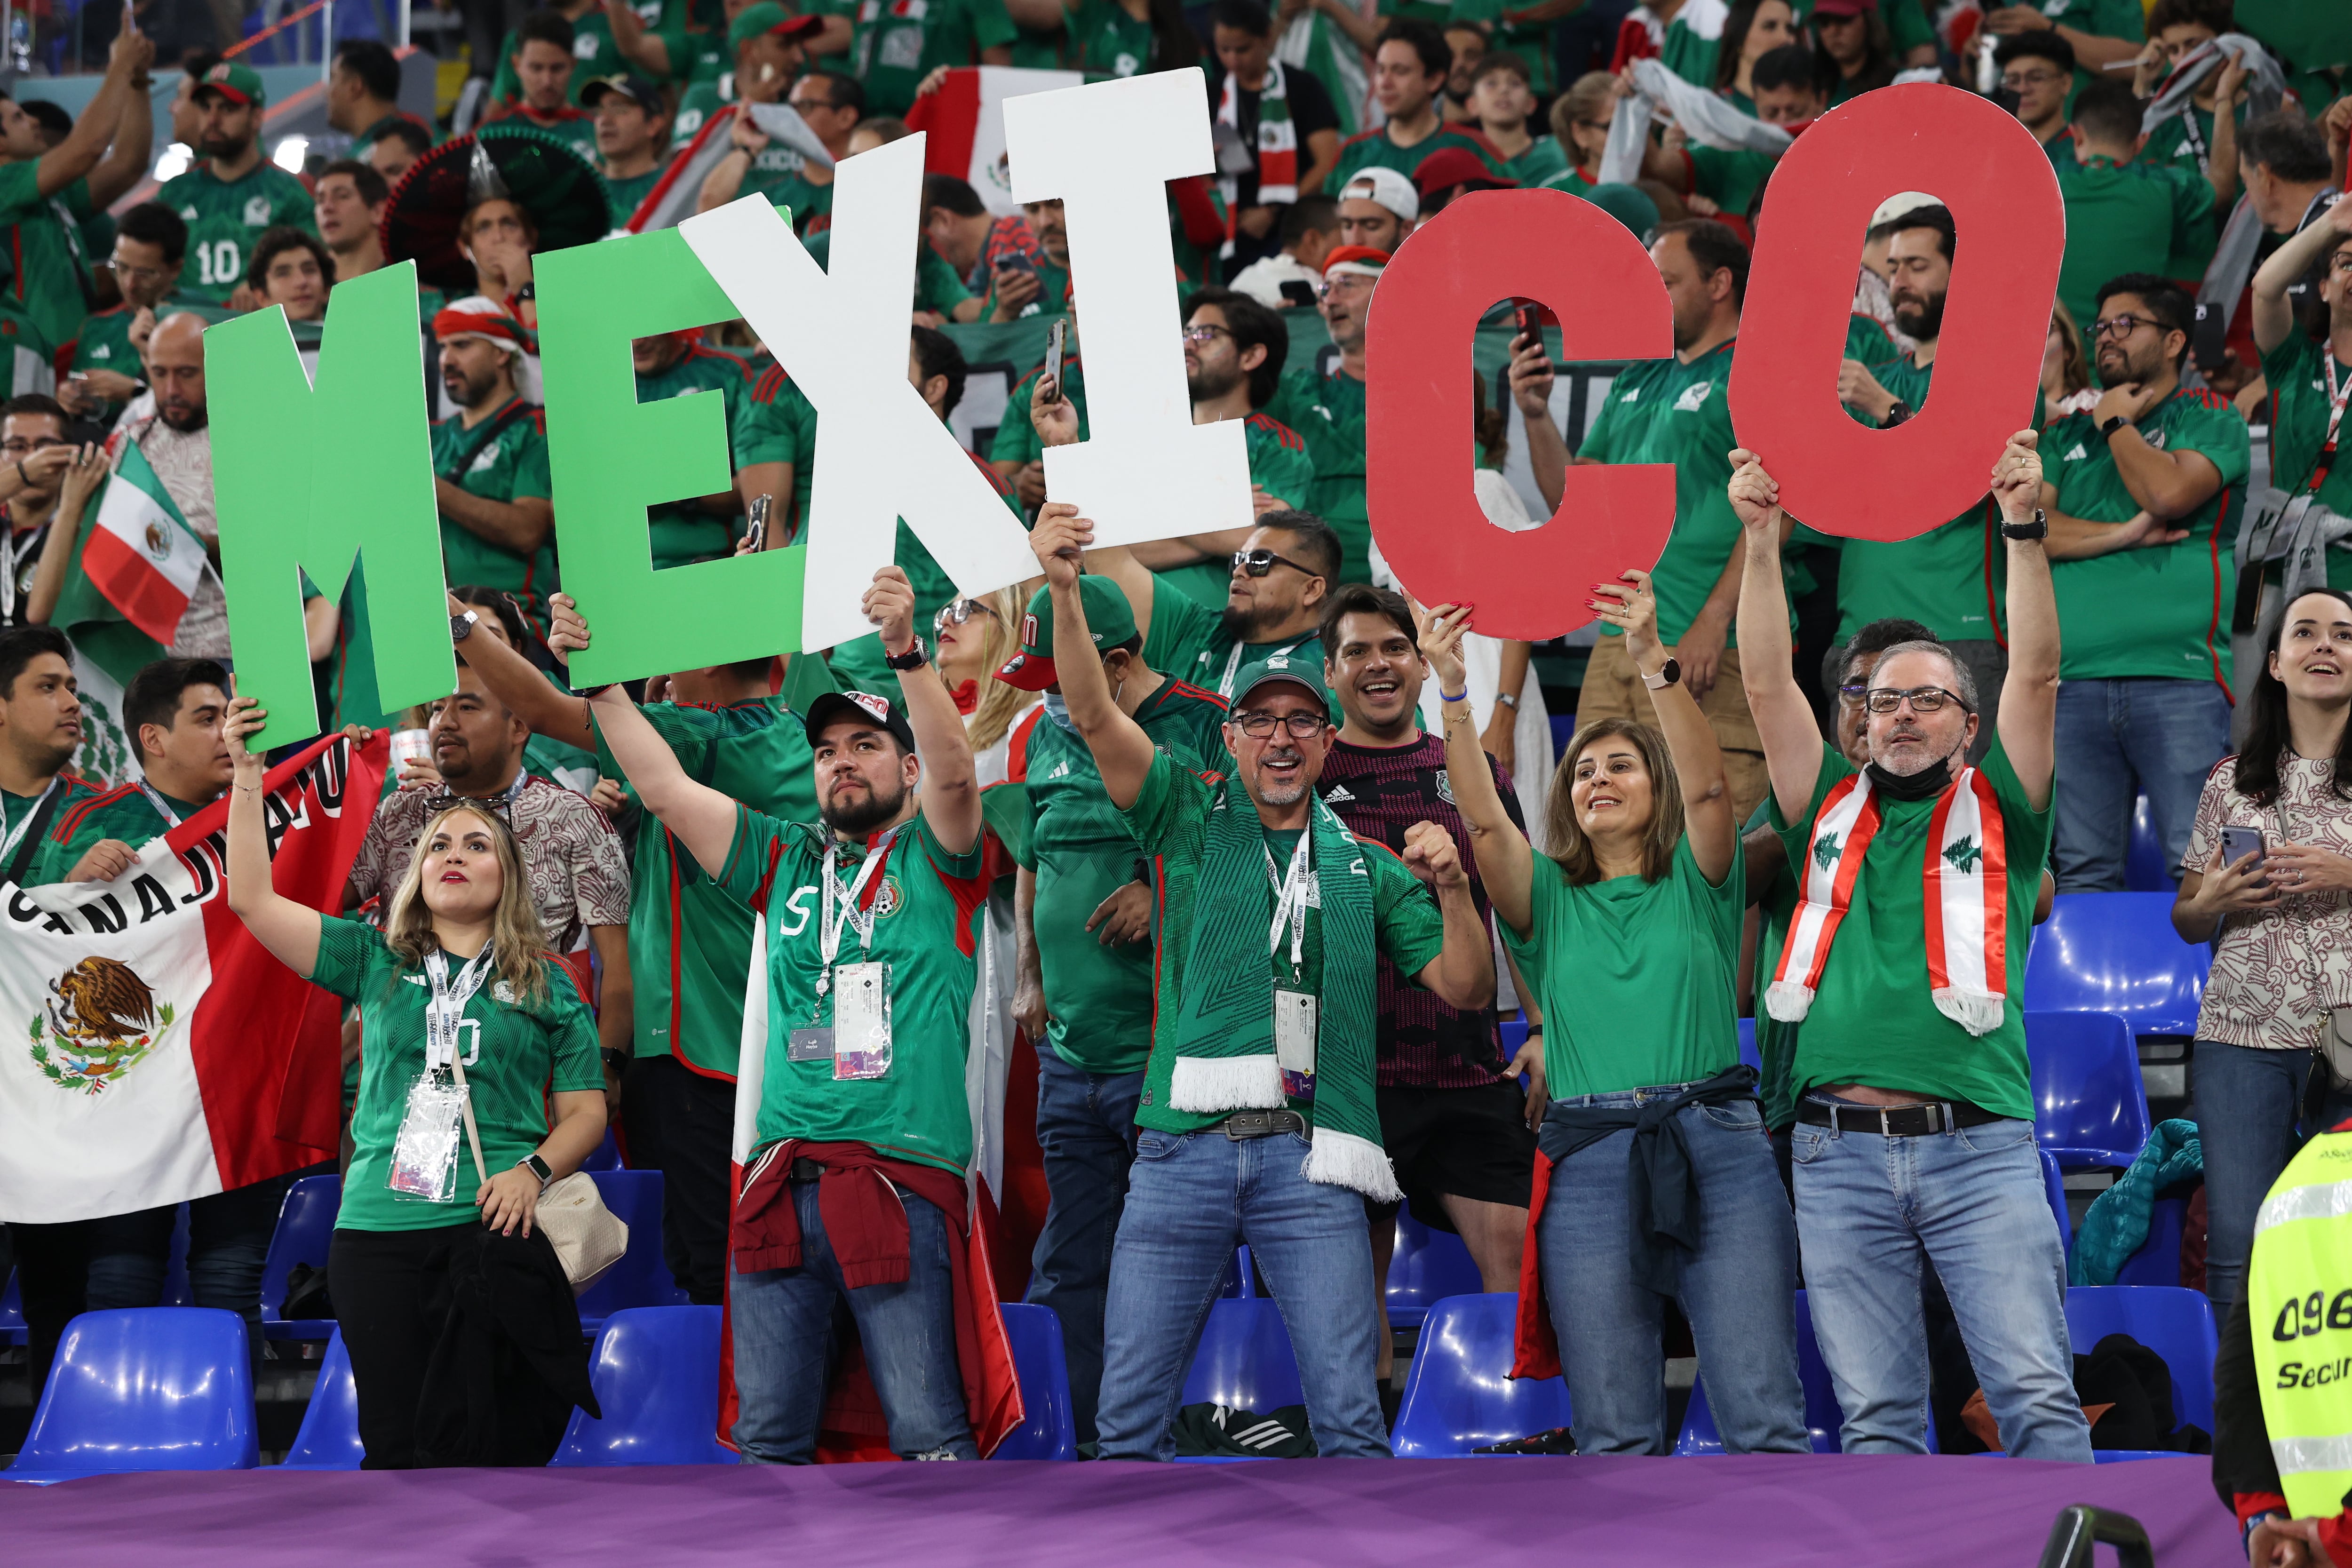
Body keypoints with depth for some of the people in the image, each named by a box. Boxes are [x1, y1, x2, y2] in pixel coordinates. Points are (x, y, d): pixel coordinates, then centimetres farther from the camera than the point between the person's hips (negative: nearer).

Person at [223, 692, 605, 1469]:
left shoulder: (547, 988, 11)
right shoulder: (376, 962, 13)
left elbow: (586, 1110, 10)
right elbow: (253, 899, 6)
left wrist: (534, 1171, -10)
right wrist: (247, 775, 0)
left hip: (498, 1226, -1)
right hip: (379, 1229, 1)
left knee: (506, 1441, -9)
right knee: (397, 1447, -1)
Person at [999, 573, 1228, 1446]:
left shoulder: (1202, 728, -5)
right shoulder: (1050, 742, 16)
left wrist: (1166, 894, -16)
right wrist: (1029, 974, 15)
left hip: (1167, 1051, -6)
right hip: (1068, 1048, 6)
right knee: (1068, 1267, 9)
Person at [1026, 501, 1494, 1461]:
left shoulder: (1366, 869, 17)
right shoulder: (1193, 817, 13)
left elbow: (1468, 990, 15)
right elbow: (1095, 715, -1)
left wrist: (1453, 890, -4)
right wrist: (1063, 590, -17)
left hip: (1309, 1160, 0)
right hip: (1184, 1144, 0)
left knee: (1348, 1414, -8)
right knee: (1129, 1414, -2)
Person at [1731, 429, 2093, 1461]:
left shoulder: (1995, 814, 14)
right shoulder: (1832, 815, 19)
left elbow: (2036, 676, 3)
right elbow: (1769, 686, 10)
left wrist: (2024, 531, -7)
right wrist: (1762, 541, 0)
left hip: (1979, 1144, -2)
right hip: (1840, 1150, 2)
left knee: (2036, 1396, -10)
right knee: (1876, 1414, 1)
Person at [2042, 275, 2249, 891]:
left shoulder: (2210, 417, 11)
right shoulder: (2072, 433, 24)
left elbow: (2169, 493, -9)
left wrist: (2117, 423, 7)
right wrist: (2121, 535, -4)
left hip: (2178, 677, -4)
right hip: (2075, 680, 4)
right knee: (2083, 871, -1)